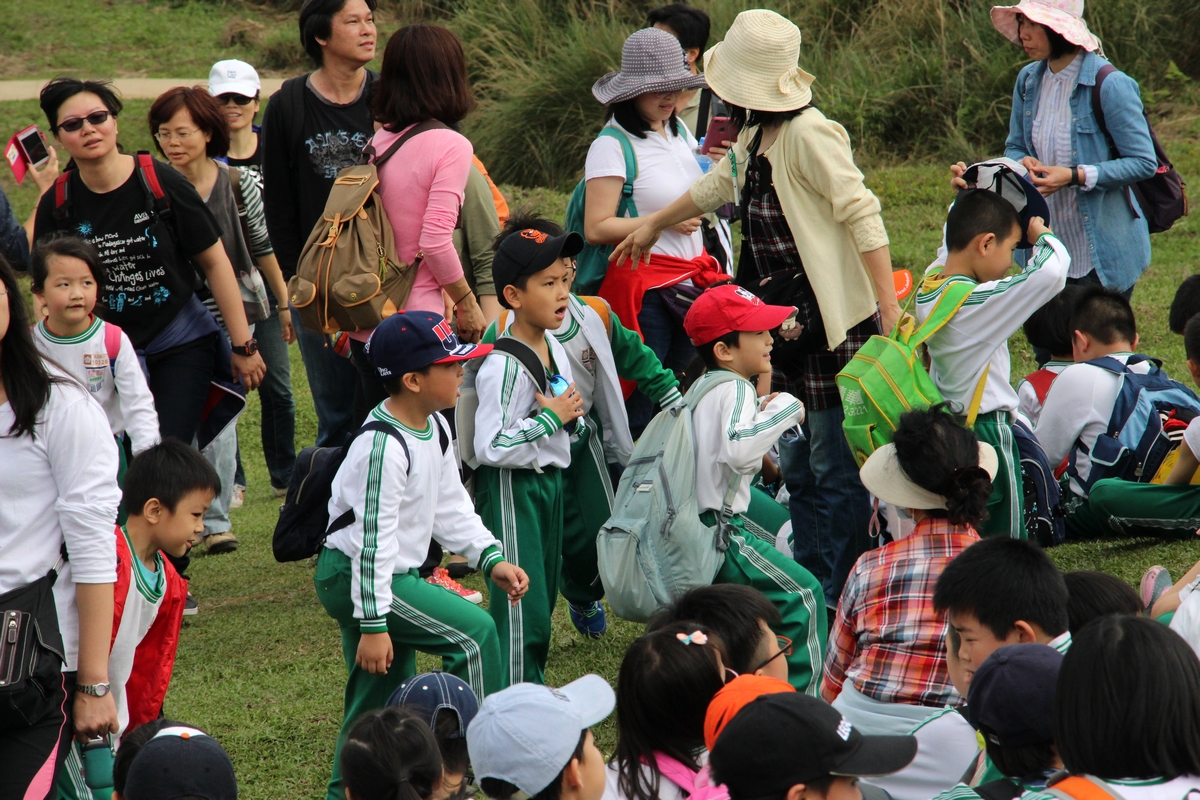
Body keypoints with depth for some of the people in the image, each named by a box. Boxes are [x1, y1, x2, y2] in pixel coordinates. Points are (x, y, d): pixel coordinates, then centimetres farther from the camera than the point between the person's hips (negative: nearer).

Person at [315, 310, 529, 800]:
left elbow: (451, 508, 16)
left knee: (383, 697, 14)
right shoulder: (383, 447, -24)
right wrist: (373, 623, -25)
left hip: (393, 573, 10)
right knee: (473, 630, -14)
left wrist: (491, 560, 5)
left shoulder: (434, 429, 6)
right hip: (352, 577, -10)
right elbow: (373, 537, -25)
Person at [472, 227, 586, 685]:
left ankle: (532, 687, 25)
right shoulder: (504, 366, -22)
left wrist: (572, 418, -2)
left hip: (549, 479, 9)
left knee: (543, 592, 15)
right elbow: (491, 446, -28)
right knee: (521, 597, -9)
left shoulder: (556, 351, 6)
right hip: (511, 488, -9)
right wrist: (550, 418, -21)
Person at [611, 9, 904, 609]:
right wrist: (655, 224, 44)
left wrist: (889, 306, -25)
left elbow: (862, 213, -20)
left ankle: (842, 604, -1)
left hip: (837, 321, -9)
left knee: (835, 469, -5)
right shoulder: (755, 138, 12)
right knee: (797, 468, 11)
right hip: (787, 320, 9)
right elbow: (720, 184, 32)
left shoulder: (808, 135, -16)